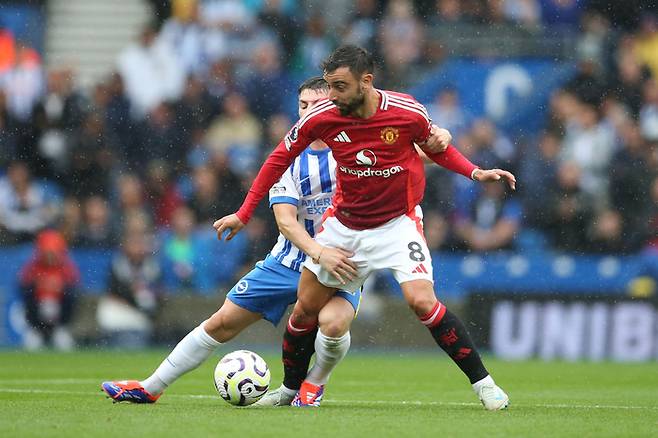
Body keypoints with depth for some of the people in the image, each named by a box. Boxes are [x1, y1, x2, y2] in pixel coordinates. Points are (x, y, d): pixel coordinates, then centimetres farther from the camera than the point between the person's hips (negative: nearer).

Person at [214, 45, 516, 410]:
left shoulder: (407, 112, -19)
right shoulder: (322, 117, -16)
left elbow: (437, 149, 4)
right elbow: (280, 159, 0)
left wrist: (475, 173, -12)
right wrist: (244, 214, 1)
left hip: (398, 222, -3)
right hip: (343, 225, 3)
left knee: (422, 301, -22)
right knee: (305, 309, 6)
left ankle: (482, 383, -9)